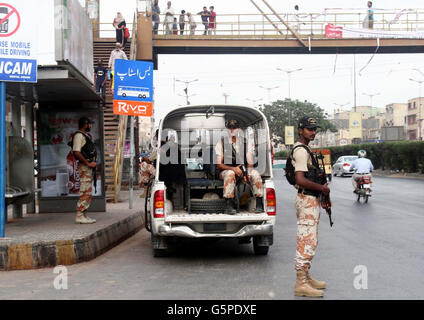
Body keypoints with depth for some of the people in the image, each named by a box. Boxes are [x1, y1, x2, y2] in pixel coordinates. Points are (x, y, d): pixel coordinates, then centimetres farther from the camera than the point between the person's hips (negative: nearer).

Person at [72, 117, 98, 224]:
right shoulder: (79, 135, -11)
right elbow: (76, 152, -21)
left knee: (88, 193, 11)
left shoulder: (85, 135, 21)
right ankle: (79, 216, -11)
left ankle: (83, 215, 15)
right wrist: (88, 163, -20)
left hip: (88, 167, 10)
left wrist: (92, 163, 13)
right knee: (85, 192, -12)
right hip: (84, 167, -10)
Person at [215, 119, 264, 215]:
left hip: (242, 171, 2)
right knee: (230, 174, -38)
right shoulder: (221, 143, 2)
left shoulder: (246, 143, 8)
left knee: (255, 174, -28)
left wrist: (247, 173, -22)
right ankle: (228, 205, -39)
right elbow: (219, 165, -5)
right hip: (226, 171, -2)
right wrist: (233, 169, -22)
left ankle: (259, 204, -26)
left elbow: (250, 163, 0)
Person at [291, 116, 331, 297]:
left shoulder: (305, 149, 18)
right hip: (307, 201, -11)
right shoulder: (301, 150, -15)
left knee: (308, 241, 16)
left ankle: (306, 278, 25)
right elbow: (301, 180, -26)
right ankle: (301, 284, -9)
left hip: (311, 200, 11)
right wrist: (322, 188, -15)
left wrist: (321, 198, 21)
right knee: (307, 242, -11)